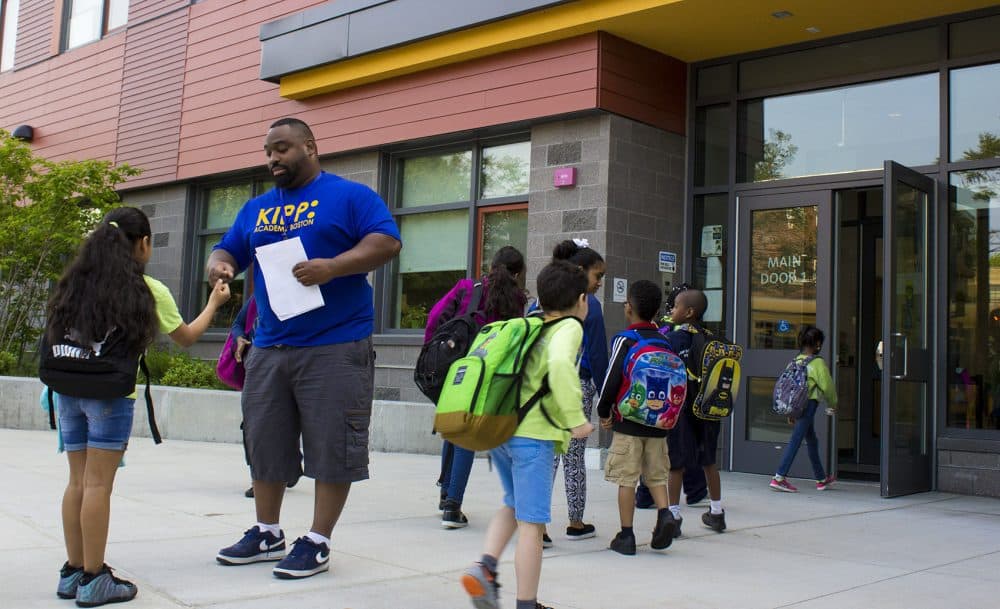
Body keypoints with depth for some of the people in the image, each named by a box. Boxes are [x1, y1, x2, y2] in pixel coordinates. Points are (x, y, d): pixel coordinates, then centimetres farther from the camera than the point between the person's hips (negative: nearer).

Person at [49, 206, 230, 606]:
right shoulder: (149, 292, -1)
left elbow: (56, 335, 14)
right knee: (98, 483, -2)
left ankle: (73, 571, 18)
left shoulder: (76, 284, 12)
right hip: (110, 393, -5)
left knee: (78, 481, 11)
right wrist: (214, 302, 23)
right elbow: (186, 337, 11)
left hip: (69, 390, 5)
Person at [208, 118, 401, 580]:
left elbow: (387, 242, -11)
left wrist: (332, 267, -25)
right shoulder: (255, 208, 18)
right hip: (269, 348, 6)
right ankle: (267, 533, 26)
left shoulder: (350, 196, 0)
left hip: (335, 347, -6)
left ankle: (318, 542, 9)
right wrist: (218, 264, -5)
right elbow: (228, 250, 21)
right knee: (264, 443, 12)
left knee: (331, 446, -2)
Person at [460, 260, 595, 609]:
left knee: (514, 505, 25)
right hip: (532, 434, -7)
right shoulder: (569, 327, -1)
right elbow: (560, 363, -23)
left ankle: (484, 567, 7)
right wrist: (576, 419, -19)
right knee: (531, 523, 2)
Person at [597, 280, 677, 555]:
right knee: (657, 475, 16)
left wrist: (604, 412, 3)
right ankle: (665, 513, -7)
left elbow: (612, 379, -10)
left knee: (626, 479, 2)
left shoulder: (625, 340, -8)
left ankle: (626, 536, 5)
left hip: (629, 422, -4)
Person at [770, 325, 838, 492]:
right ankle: (779, 477, -13)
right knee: (795, 440, -8)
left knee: (812, 441, 19)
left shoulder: (795, 361, 8)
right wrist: (832, 405, 12)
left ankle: (821, 479, 30)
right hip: (809, 404, -7)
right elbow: (827, 386, -7)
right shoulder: (817, 362, -9)